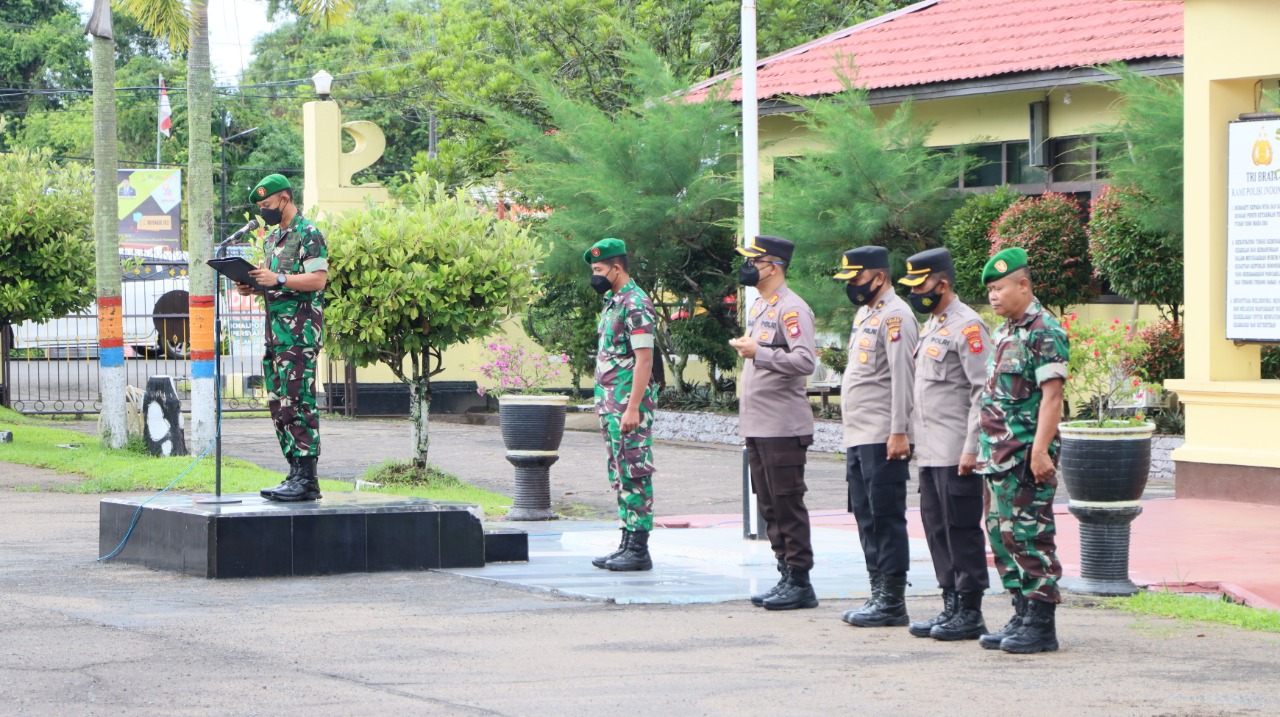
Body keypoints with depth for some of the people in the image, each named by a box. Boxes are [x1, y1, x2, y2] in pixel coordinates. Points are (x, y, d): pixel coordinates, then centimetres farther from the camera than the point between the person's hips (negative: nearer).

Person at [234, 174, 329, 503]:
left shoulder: (308, 234, -6)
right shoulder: (272, 238, 21)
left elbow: (318, 279, -16)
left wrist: (278, 280, -22)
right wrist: (254, 287, 8)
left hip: (300, 329, -9)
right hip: (275, 327, 9)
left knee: (298, 401, -12)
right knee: (279, 403, 7)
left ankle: (305, 478, -13)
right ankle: (298, 475, 10)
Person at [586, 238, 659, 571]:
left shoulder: (636, 304, -14)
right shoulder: (612, 302, 16)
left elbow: (644, 359, -19)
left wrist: (632, 408, -23)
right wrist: (604, 404, 18)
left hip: (630, 403, -10)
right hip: (610, 402, 10)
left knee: (635, 474, -7)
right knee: (620, 475, 12)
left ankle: (639, 550, -5)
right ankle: (627, 544, 16)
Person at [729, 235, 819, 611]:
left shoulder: (791, 309, -13)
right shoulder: (758, 308, 17)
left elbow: (805, 361, -23)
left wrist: (758, 352, -23)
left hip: (783, 427, -10)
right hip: (755, 424, 10)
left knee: (788, 505, -6)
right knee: (769, 505, 11)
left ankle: (800, 583, -2)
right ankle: (786, 576, 17)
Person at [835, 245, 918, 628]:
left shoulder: (894, 316, -11)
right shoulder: (864, 314, 19)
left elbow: (903, 377, -17)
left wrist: (899, 432, -22)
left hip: (882, 439, -10)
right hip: (857, 437, 10)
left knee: (886, 517, -7)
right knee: (866, 517, 11)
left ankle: (893, 602, -4)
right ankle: (878, 594, 17)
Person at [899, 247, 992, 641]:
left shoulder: (967, 326, -11)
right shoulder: (930, 325, 18)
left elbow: (983, 391, -17)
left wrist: (972, 448, -20)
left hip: (957, 455, -9)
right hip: (931, 453, 9)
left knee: (962, 530, -5)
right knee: (937, 530, 11)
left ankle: (970, 613, 0)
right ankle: (951, 607, 17)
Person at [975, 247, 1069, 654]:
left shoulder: (1044, 332, -12)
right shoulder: (1003, 333, 17)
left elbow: (1052, 395, -17)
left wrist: (1040, 451, -22)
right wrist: (986, 449, 20)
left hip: (1027, 456, -10)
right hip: (999, 454, 10)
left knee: (1031, 537, -7)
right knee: (1003, 535, 11)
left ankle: (1042, 625, -2)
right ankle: (1023, 617, 19)